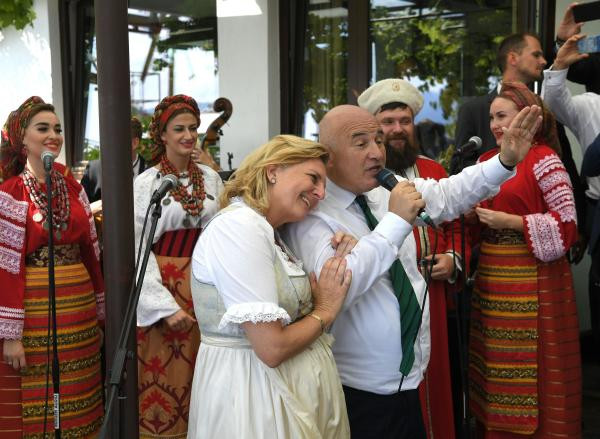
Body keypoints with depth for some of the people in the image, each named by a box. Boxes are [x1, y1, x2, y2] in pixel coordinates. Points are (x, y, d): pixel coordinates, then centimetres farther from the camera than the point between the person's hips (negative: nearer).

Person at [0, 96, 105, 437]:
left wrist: (102, 310, 12)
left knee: (79, 405, 12)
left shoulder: (73, 186, 9)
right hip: (34, 311, -5)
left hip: (79, 308, 5)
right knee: (36, 410, 4)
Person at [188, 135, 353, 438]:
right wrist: (326, 311, -9)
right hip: (255, 393, -10)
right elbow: (272, 348, -25)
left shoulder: (268, 233, 11)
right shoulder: (238, 226, -20)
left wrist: (341, 262, -1)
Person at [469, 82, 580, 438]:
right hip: (491, 276, 7)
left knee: (532, 366, 0)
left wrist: (511, 222, -17)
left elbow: (567, 221, -12)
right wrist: (472, 214, -1)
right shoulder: (488, 160, 12)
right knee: (495, 365, 12)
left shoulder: (544, 159, -8)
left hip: (532, 279, -7)